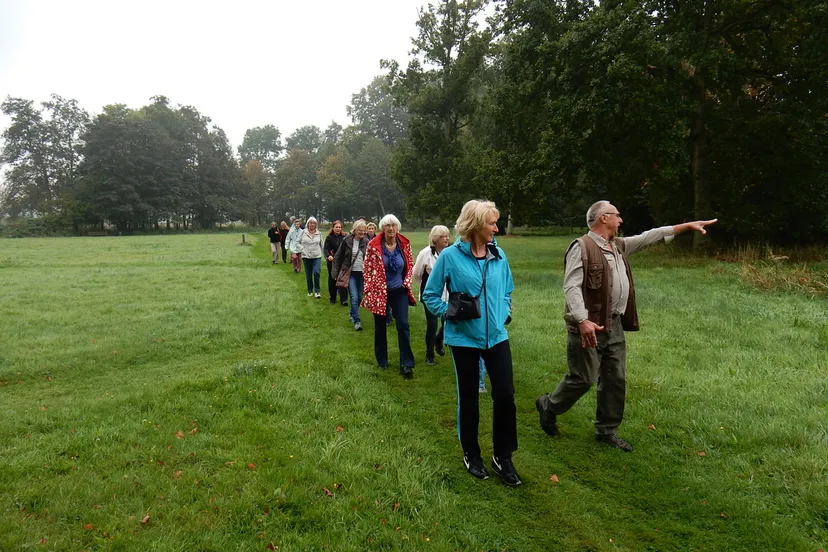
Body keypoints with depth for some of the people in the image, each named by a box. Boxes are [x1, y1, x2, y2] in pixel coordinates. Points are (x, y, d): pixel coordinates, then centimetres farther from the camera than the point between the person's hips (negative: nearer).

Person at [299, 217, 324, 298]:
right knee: (308, 275, 8)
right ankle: (310, 291, 24)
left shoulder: (319, 233, 1)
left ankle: (317, 291, -6)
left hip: (317, 256, 0)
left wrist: (321, 253, 8)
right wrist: (302, 248, -6)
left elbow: (321, 244, 11)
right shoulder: (303, 232, -2)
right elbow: (298, 242, 6)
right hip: (306, 256, 1)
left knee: (316, 273, -15)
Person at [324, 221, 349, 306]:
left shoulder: (344, 237, -1)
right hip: (332, 261, 1)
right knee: (332, 279, 11)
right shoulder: (329, 237, -3)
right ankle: (332, 298, 23)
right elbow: (326, 248, -10)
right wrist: (328, 256, -29)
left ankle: (343, 299, -6)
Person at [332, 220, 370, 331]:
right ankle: (357, 321, -3)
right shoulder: (347, 241, -5)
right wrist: (336, 272, 2)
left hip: (362, 273, 2)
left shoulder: (366, 242, -1)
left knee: (359, 297, 12)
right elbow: (338, 257, 3)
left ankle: (352, 314, 36)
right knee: (354, 297, -10)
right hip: (350, 273, -2)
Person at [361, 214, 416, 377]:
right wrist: (369, 291, -9)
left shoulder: (405, 244, -2)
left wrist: (407, 282, -2)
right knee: (380, 327, 12)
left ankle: (406, 364, -1)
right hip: (379, 292, -1)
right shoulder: (373, 246, -10)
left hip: (399, 291, 1)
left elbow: (410, 265, 10)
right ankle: (382, 361, 28)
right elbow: (367, 269, -6)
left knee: (403, 325, -6)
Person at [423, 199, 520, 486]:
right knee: (469, 397, 11)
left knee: (505, 395, 0)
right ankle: (471, 454, 31)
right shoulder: (450, 256, -11)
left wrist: (504, 314, 1)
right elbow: (430, 295, -2)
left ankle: (503, 456, 20)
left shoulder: (499, 256, 0)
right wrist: (449, 314, -12)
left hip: (497, 336, 3)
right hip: (464, 338, -3)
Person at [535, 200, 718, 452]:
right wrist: (582, 321, -31)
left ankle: (607, 431, 26)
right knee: (583, 379, -3)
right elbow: (571, 287, -21)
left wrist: (688, 225, 21)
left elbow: (650, 237, 22)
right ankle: (549, 406, 21)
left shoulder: (619, 245, 15)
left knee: (615, 380, 12)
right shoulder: (581, 247, -13)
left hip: (615, 326, 9)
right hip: (590, 327, -9)